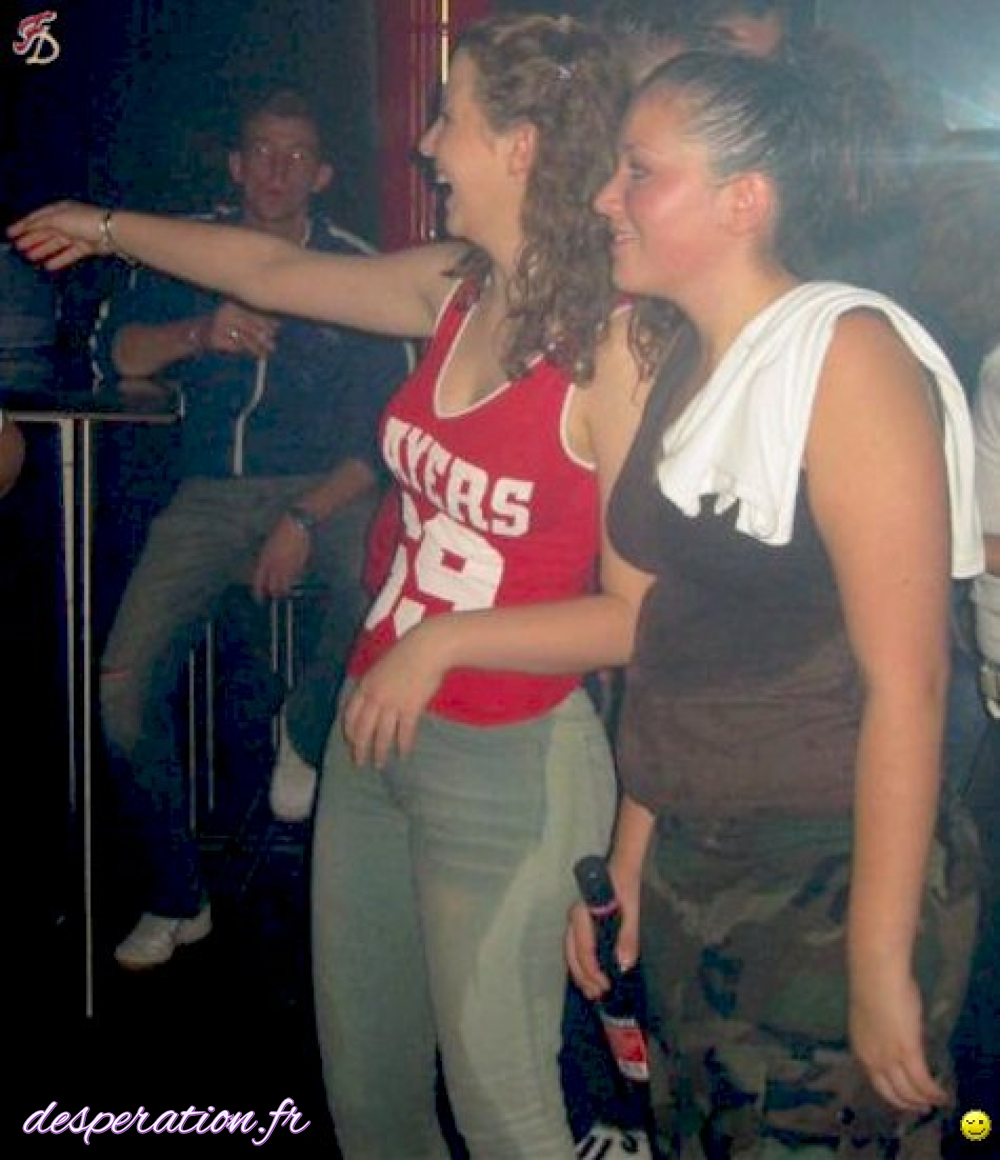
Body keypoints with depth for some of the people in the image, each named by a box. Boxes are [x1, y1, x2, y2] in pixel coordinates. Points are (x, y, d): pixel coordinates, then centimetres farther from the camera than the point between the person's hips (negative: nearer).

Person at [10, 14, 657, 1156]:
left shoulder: (616, 345, -17)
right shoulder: (456, 289, 2)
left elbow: (636, 613, -18)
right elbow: (271, 270, 18)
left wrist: (442, 642, -19)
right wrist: (104, 226, 30)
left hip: (506, 762, -7)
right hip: (375, 726, 7)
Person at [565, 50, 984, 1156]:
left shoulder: (847, 352, -15)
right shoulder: (682, 366, 9)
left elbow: (905, 681, -19)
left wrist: (883, 963, -19)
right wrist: (628, 854, 12)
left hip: (832, 886, -7)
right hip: (689, 871, 7)